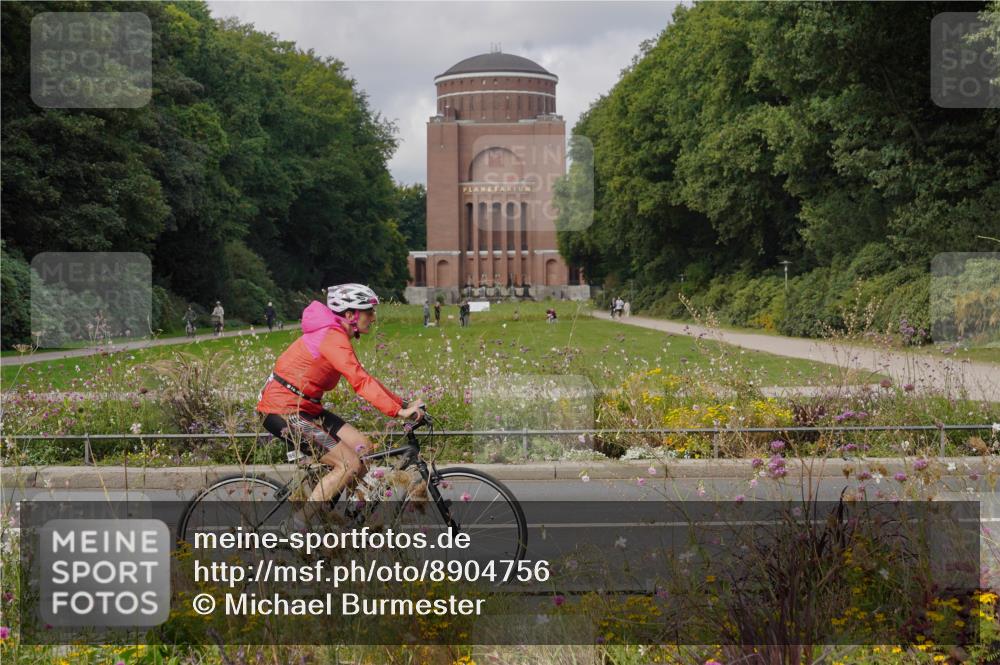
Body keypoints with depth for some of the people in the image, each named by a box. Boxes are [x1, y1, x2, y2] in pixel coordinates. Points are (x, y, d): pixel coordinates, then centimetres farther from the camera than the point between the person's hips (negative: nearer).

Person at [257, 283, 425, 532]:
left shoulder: (335, 335, 13)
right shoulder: (333, 338, -19)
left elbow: (363, 379, 15)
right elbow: (360, 381, -30)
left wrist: (404, 404, 9)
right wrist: (398, 411, -34)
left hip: (304, 408, 10)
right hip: (284, 413, -10)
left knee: (362, 447, 4)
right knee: (350, 464, -13)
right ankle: (296, 526, -7)